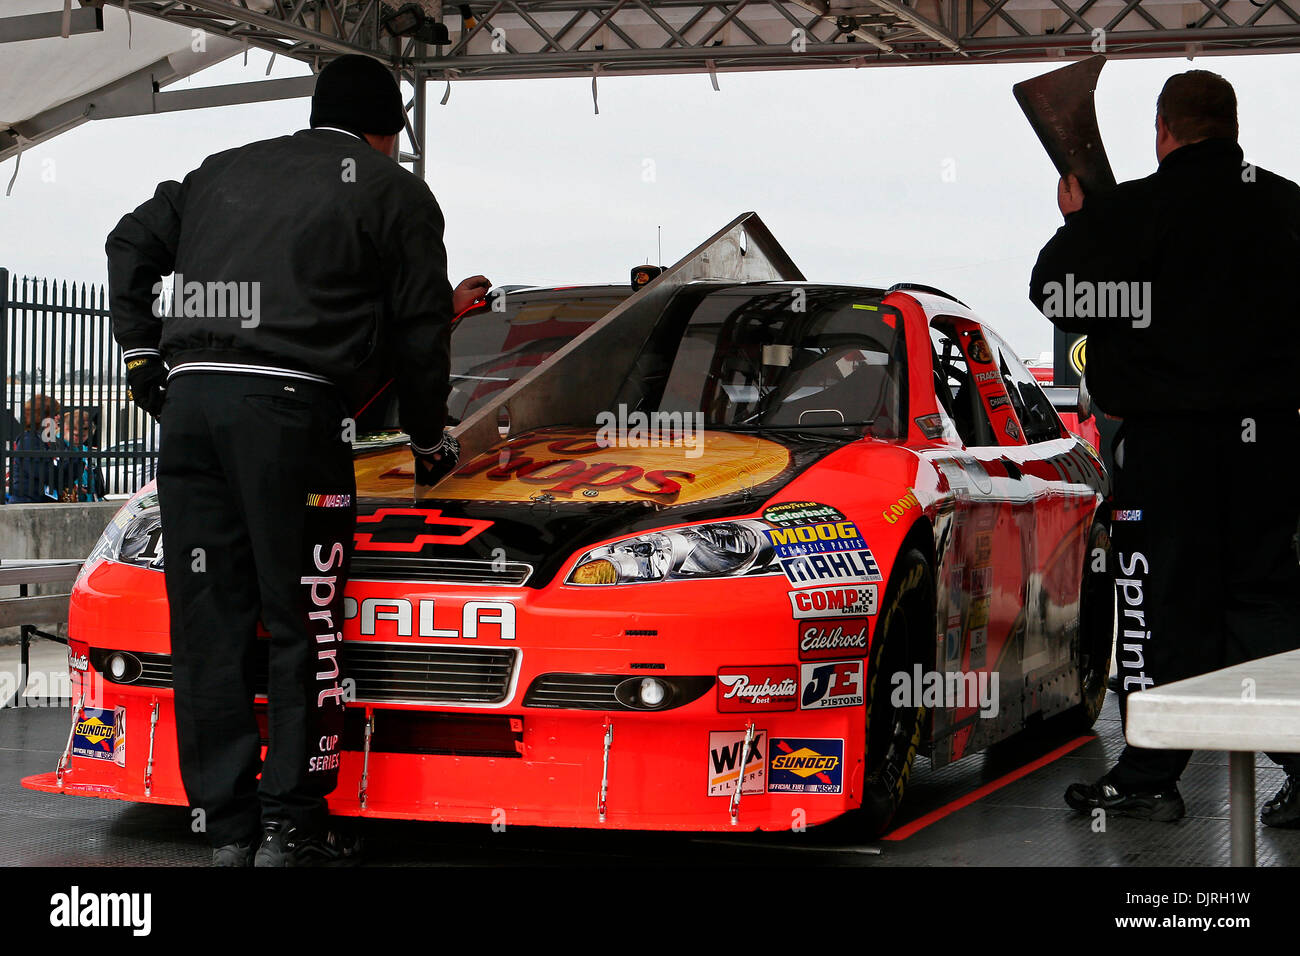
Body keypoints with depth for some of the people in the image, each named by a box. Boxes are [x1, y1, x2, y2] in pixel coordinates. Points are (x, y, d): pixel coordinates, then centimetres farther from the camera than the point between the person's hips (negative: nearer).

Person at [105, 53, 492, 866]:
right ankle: (291, 828, 1)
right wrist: (431, 442, 23)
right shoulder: (392, 191, 11)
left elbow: (132, 244, 26)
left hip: (190, 400, 5)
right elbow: (419, 331, 11)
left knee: (208, 623, 6)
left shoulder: (225, 172, 25)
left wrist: (142, 358, 25)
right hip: (289, 405, -5)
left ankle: (230, 829, 8)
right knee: (303, 623, 2)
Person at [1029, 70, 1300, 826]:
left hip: (1170, 434, -4)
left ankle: (1149, 778, 8)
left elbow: (1054, 292, -5)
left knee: (1164, 606, 2)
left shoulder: (1134, 211, -11)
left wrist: (1076, 221, 10)